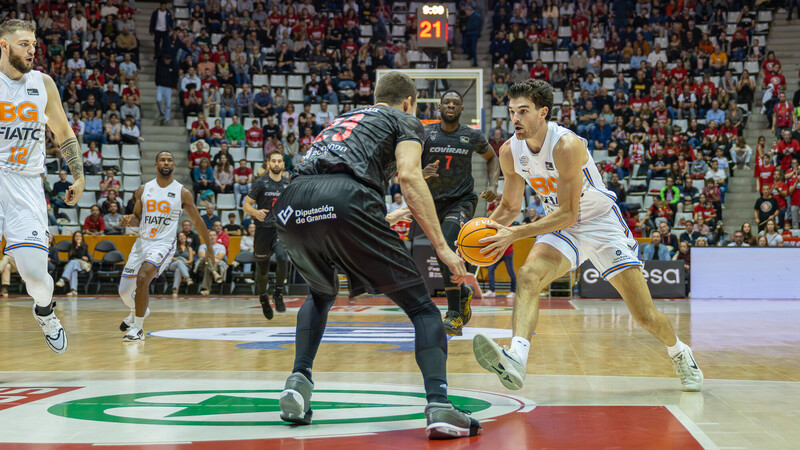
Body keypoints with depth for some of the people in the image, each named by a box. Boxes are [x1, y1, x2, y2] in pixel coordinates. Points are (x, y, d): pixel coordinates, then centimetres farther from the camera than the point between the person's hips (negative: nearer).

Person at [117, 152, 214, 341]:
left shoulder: (182, 193, -3)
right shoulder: (144, 189, 6)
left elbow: (197, 220, 6)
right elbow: (137, 218, 15)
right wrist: (128, 220, -10)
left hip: (163, 244, -4)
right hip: (142, 242, 5)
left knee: (142, 278, -28)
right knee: (124, 290, 8)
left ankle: (138, 329, -15)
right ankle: (138, 311, 45)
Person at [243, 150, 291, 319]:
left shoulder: (288, 184, 6)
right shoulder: (260, 183, -4)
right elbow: (246, 205, -4)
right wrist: (255, 212, -25)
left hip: (282, 229, 1)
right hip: (264, 228, -1)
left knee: (282, 258, -25)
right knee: (263, 269, 7)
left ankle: (278, 293, -6)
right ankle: (263, 296, 35)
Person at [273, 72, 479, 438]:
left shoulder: (343, 119, 39)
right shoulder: (406, 121, 21)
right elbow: (408, 176, 1)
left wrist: (383, 219, 61)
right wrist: (442, 247, -1)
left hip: (290, 207, 6)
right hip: (344, 200, -6)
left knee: (320, 296, 36)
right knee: (421, 307, 6)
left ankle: (298, 381, 21)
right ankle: (439, 406, -11)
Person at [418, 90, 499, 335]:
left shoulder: (473, 136, -1)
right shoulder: (425, 134, -4)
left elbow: (491, 158, 17)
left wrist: (493, 185, 0)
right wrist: (421, 173, -29)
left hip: (462, 200, -3)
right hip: (434, 203, 3)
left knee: (447, 247, -29)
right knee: (446, 262, 9)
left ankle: (455, 315, -28)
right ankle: (465, 293, 43)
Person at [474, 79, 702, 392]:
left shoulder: (567, 145, -29)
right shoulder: (510, 152, -9)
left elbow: (568, 214, -29)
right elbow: (509, 206, 6)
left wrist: (514, 234, -35)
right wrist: (485, 232, -13)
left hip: (602, 224, -4)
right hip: (560, 227, 5)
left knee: (645, 315, -2)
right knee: (528, 276, -28)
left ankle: (680, 354, 30)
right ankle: (515, 359, -44)